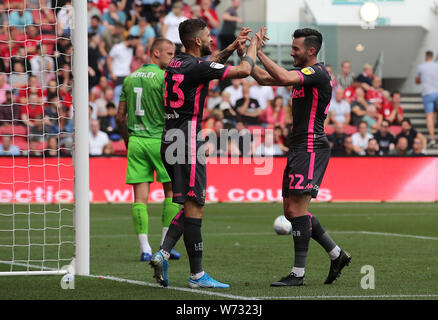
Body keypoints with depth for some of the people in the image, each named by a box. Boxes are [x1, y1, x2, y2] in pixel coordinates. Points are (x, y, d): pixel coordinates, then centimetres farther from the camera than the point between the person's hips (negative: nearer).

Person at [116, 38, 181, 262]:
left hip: (135, 141, 5)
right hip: (160, 140, -5)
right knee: (172, 190, 9)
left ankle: (145, 249, -2)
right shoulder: (164, 77, -7)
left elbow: (120, 117, 13)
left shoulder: (130, 79, 12)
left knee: (140, 196, 2)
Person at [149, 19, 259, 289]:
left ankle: (163, 254, 4)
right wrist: (253, 46, 5)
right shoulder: (197, 67, -13)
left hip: (171, 139, 9)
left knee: (193, 204, 15)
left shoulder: (178, 63, 13)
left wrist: (232, 47, 29)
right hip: (188, 137, -9)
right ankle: (197, 274, -2)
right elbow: (243, 71, -11)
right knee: (194, 206, -5)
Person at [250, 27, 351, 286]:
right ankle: (337, 255, 20)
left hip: (311, 148, -10)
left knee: (297, 209, -12)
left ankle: (299, 273, -8)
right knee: (292, 210, 11)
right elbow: (264, 79, 21)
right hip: (300, 148, 10)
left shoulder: (317, 72, -13)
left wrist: (259, 52, -24)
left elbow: (283, 77, -30)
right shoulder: (302, 73, 17)